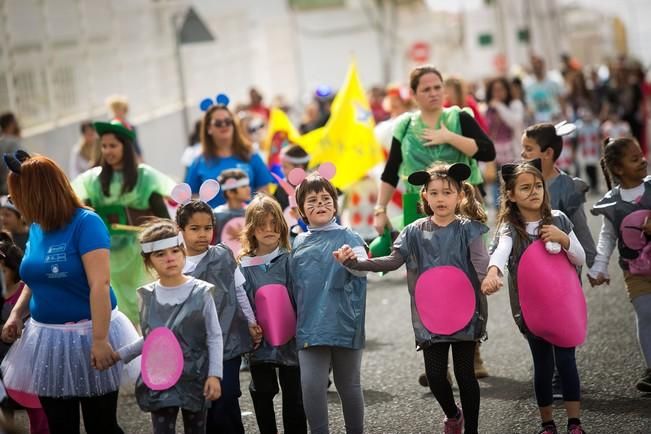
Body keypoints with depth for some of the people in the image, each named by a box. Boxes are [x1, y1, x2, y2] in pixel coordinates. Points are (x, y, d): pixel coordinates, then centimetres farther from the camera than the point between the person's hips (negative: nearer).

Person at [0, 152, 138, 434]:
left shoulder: (85, 223, -16)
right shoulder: (36, 228, 5)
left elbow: (100, 285, -23)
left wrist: (100, 339, -29)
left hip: (87, 335, -6)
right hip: (48, 339, 7)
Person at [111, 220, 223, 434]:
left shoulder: (200, 292, -8)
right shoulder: (147, 296, 0)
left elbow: (214, 338, -5)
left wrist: (214, 374, -11)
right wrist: (120, 355, 8)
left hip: (195, 379, -2)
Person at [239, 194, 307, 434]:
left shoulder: (290, 260, -3)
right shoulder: (244, 266, -1)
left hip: (290, 340, -1)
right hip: (260, 342, 1)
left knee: (293, 396, 5)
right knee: (262, 395, 11)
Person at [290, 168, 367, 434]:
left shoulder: (347, 237, -1)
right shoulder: (299, 243, 10)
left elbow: (363, 268, -19)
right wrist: (296, 322, 19)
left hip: (344, 324, -2)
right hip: (310, 327, 2)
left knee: (348, 385, 9)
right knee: (311, 385, -8)